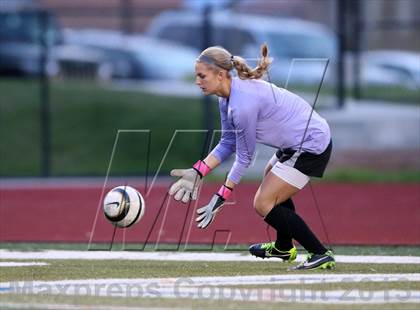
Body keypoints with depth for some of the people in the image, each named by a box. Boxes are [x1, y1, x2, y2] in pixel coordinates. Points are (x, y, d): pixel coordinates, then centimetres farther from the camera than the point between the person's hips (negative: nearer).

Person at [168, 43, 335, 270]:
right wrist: (198, 172, -1)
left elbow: (244, 156, -18)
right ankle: (284, 247, 52)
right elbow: (228, 143, 8)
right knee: (272, 186, 31)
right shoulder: (227, 97, 1)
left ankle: (321, 255, -3)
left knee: (263, 204, -7)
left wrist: (221, 197, -12)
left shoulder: (243, 103, -28)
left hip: (311, 146, -10)